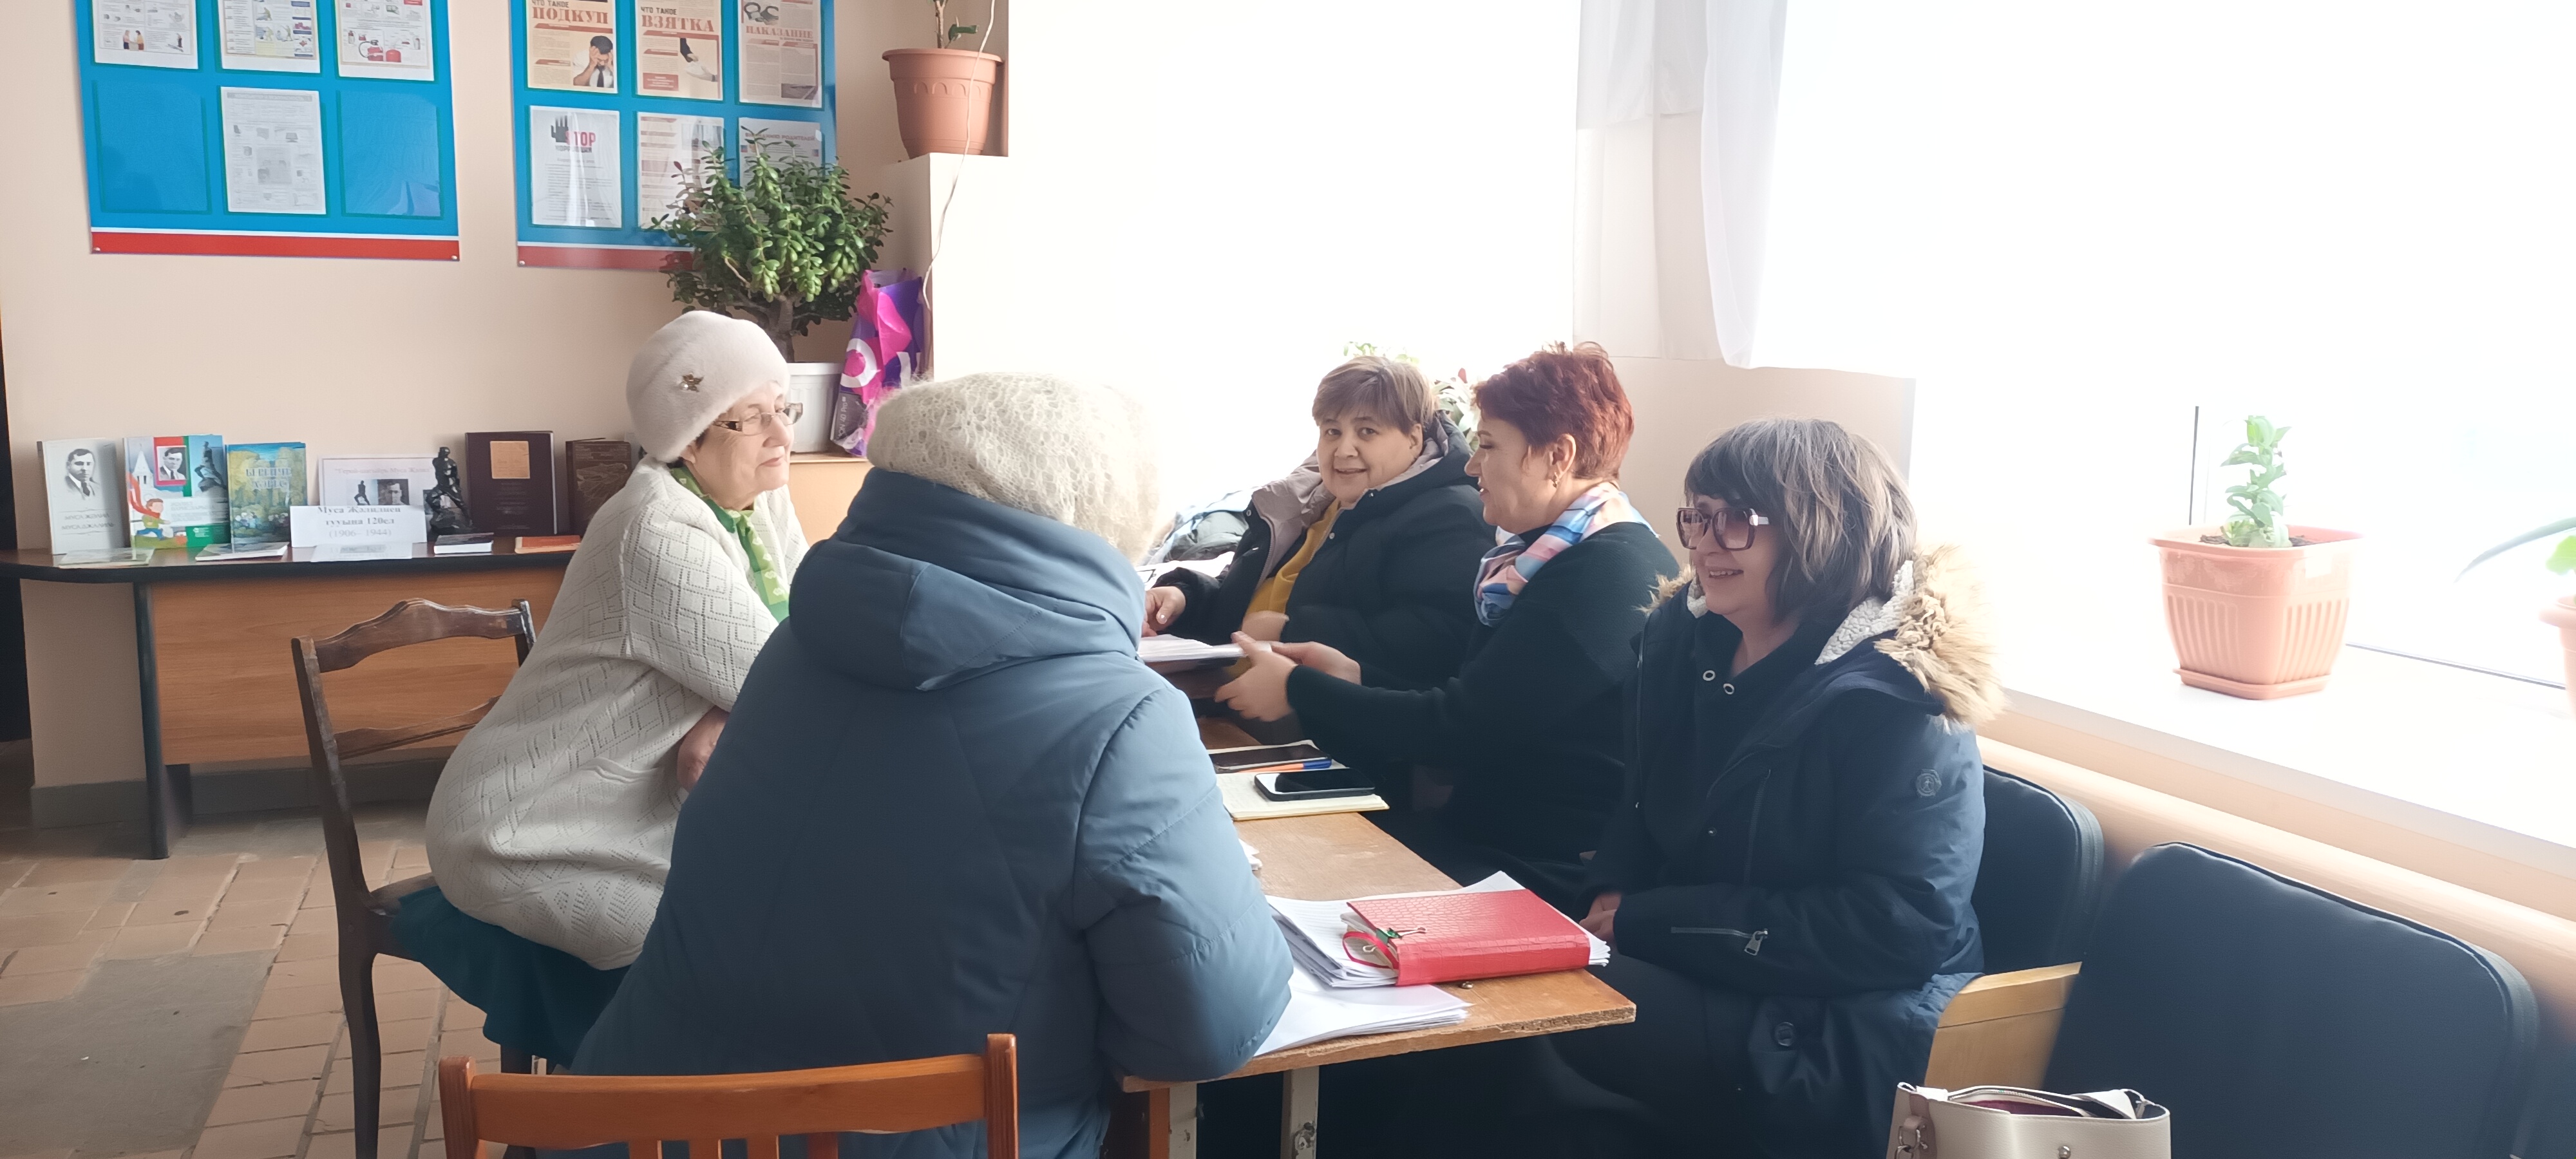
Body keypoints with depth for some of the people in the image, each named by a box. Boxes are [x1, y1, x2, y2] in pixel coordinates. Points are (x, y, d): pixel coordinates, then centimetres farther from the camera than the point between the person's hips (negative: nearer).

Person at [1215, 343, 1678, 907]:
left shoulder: (1611, 572, -19)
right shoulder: (1558, 553, 11)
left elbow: (1461, 727, -21)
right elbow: (1471, 704, 12)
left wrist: (1298, 690, -11)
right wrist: (1355, 675, 0)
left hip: (1547, 873, -8)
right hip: (1488, 828, 8)